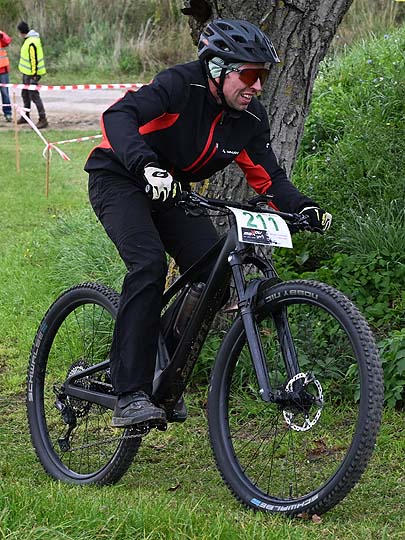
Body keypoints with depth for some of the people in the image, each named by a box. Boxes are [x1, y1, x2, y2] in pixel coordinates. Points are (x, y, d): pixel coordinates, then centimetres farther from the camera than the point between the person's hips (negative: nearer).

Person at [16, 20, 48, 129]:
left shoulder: (32, 43, -24)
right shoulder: (28, 39, 8)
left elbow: (34, 60, -25)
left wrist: (34, 75, -23)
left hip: (31, 74, -10)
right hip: (27, 72, 10)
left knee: (34, 96, -9)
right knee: (25, 94, 21)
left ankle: (43, 120, -8)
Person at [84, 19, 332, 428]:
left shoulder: (251, 118, -7)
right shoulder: (181, 85, -26)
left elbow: (268, 177, 0)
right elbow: (118, 116, -38)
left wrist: (303, 207, -19)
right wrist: (146, 166, -54)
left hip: (171, 191, 7)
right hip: (119, 179, -7)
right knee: (149, 263, -30)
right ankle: (129, 395, -31)